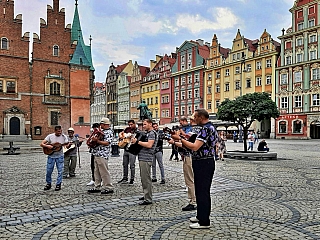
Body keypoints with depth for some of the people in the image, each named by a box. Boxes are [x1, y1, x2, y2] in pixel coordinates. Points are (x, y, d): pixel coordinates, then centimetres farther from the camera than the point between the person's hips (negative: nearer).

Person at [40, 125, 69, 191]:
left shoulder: (64, 137, -5)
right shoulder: (50, 136, -6)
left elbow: (67, 145, -10)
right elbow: (41, 144, -6)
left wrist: (68, 145, -34)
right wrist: (47, 146, -24)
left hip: (59, 156, 0)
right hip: (51, 156, 0)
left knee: (60, 171, 0)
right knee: (49, 171, 6)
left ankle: (58, 184, 12)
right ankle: (48, 183, 24)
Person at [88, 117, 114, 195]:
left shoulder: (109, 132, -11)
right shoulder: (102, 131, 19)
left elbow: (107, 143, -21)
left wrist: (97, 141, -24)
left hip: (102, 155, -10)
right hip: (97, 154, 10)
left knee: (104, 172, -6)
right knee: (97, 172, 13)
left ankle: (109, 188, 1)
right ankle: (97, 187, 22)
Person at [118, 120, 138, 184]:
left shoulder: (137, 131, -8)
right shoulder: (127, 129, 10)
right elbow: (120, 133, 15)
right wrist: (121, 136, -6)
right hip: (126, 149, 7)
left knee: (132, 165, -1)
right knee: (125, 164, 13)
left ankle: (132, 179, 10)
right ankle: (125, 178, 25)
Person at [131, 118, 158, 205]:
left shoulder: (152, 133, -9)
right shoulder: (147, 133, 20)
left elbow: (149, 145, -22)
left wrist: (137, 142, -18)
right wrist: (135, 141, 11)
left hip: (146, 159, -10)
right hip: (142, 158, 10)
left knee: (146, 179, -8)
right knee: (143, 178, 17)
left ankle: (148, 199, -4)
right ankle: (146, 195, 29)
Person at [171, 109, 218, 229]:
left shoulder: (206, 129, -18)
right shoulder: (211, 127, 15)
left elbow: (195, 147, -25)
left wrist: (180, 139, -18)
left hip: (203, 164, -11)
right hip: (206, 162, 11)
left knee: (202, 192, -3)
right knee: (203, 191, 18)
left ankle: (204, 222, 6)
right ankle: (201, 216, 30)